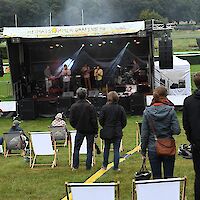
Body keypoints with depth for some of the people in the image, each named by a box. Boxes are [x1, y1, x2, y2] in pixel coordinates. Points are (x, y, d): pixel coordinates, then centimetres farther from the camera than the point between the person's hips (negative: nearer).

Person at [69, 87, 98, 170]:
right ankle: (88, 166, 8)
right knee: (89, 149, 8)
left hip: (80, 130, 2)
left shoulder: (73, 106, -6)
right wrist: (96, 131, -2)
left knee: (76, 148, 13)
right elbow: (94, 120, -11)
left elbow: (71, 120, -1)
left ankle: (75, 166, 11)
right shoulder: (90, 106, -13)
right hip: (90, 130, -1)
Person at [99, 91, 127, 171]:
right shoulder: (121, 108, -5)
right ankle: (116, 167, 4)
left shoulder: (104, 108, -8)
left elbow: (101, 119, -5)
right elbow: (124, 121, -1)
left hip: (107, 132, 0)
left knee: (106, 148, 15)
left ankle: (105, 165, 22)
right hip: (117, 132, 0)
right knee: (116, 150, 4)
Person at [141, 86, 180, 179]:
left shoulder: (147, 112, -4)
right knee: (169, 176, 8)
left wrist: (143, 151, 7)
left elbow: (144, 134, -1)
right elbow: (177, 130, -11)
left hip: (153, 149, 1)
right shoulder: (170, 110, -9)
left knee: (156, 177, 8)